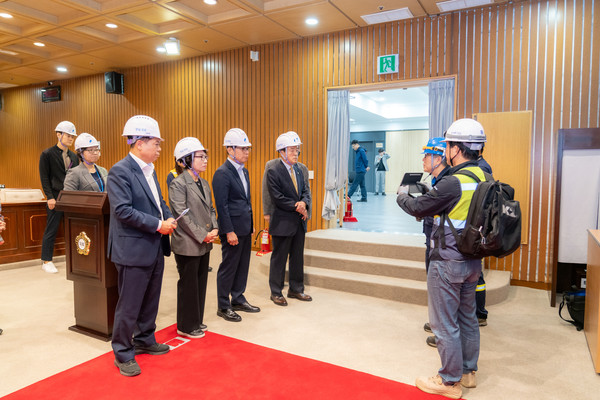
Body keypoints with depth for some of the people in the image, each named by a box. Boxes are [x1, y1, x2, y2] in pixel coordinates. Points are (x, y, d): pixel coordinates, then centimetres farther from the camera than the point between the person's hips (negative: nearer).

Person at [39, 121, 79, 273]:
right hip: (56, 198, -5)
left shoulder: (74, 156, 14)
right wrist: (50, 197, -12)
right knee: (51, 230, 2)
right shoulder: (47, 154, -1)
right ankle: (46, 261, 13)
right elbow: (44, 178, -5)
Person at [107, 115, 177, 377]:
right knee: (129, 306, 5)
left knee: (151, 301, 20)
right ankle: (123, 354, 22)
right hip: (134, 250, -9)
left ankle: (145, 341, 38)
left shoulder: (149, 170, 12)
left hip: (155, 248, 9)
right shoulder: (120, 171, -15)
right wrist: (158, 225, -21)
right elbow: (123, 210, -23)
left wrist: (170, 218, 0)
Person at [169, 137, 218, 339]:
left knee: (201, 283, 15)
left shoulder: (204, 183, 12)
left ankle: (196, 321, 30)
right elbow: (182, 215, -17)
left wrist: (214, 229, -1)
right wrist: (202, 235, -17)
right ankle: (186, 326, 21)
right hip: (188, 244, -8)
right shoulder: (178, 183, -13)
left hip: (204, 243, 8)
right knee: (188, 285, 5)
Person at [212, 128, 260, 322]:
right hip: (233, 229, -8)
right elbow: (221, 206, -18)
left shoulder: (244, 171, 13)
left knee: (243, 266, 16)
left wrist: (251, 224, 17)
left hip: (245, 228, 9)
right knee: (228, 268, 3)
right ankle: (223, 306, 17)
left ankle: (238, 300, 31)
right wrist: (229, 231, -20)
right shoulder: (222, 173, -14)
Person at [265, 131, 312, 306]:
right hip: (283, 222, -7)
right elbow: (278, 199, -17)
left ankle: (296, 290, 29)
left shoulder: (298, 170, 11)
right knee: (279, 258, 5)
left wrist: (304, 203, -11)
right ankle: (276, 292, 20)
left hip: (299, 221, 7)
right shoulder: (273, 172, -12)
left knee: (297, 257, 15)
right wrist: (297, 207, -15)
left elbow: (305, 191, 10)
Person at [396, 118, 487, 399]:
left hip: (448, 263, -9)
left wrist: (402, 195, 6)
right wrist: (421, 195, 12)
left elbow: (418, 208, -14)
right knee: (467, 317, 20)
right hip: (472, 260, 9)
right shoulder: (482, 178, 5)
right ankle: (468, 371, 36)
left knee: (445, 323, 4)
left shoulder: (453, 183, -22)